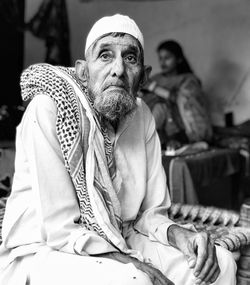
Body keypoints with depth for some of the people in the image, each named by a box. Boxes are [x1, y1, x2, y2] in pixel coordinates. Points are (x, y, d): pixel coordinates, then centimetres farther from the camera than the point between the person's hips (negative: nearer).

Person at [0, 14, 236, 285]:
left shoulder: (142, 116, -1)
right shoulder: (47, 109, -20)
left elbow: (150, 211, 4)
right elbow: (61, 231, -21)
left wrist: (177, 234, -17)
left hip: (117, 244, 6)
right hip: (42, 251, -5)